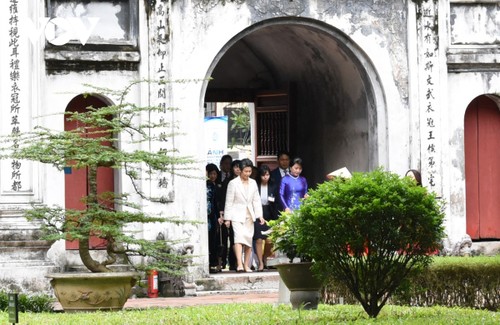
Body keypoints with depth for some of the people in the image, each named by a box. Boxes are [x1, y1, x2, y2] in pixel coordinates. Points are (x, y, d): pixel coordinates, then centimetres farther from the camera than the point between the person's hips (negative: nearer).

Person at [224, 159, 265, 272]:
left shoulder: (253, 183, 10)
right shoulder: (233, 183, -4)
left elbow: (256, 200, 11)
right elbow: (229, 202, -3)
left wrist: (260, 215, 2)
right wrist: (227, 218, -5)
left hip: (249, 215, 5)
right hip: (237, 215, -5)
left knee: (249, 240, 4)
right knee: (239, 237, -20)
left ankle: (246, 265, 11)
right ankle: (239, 264, -29)